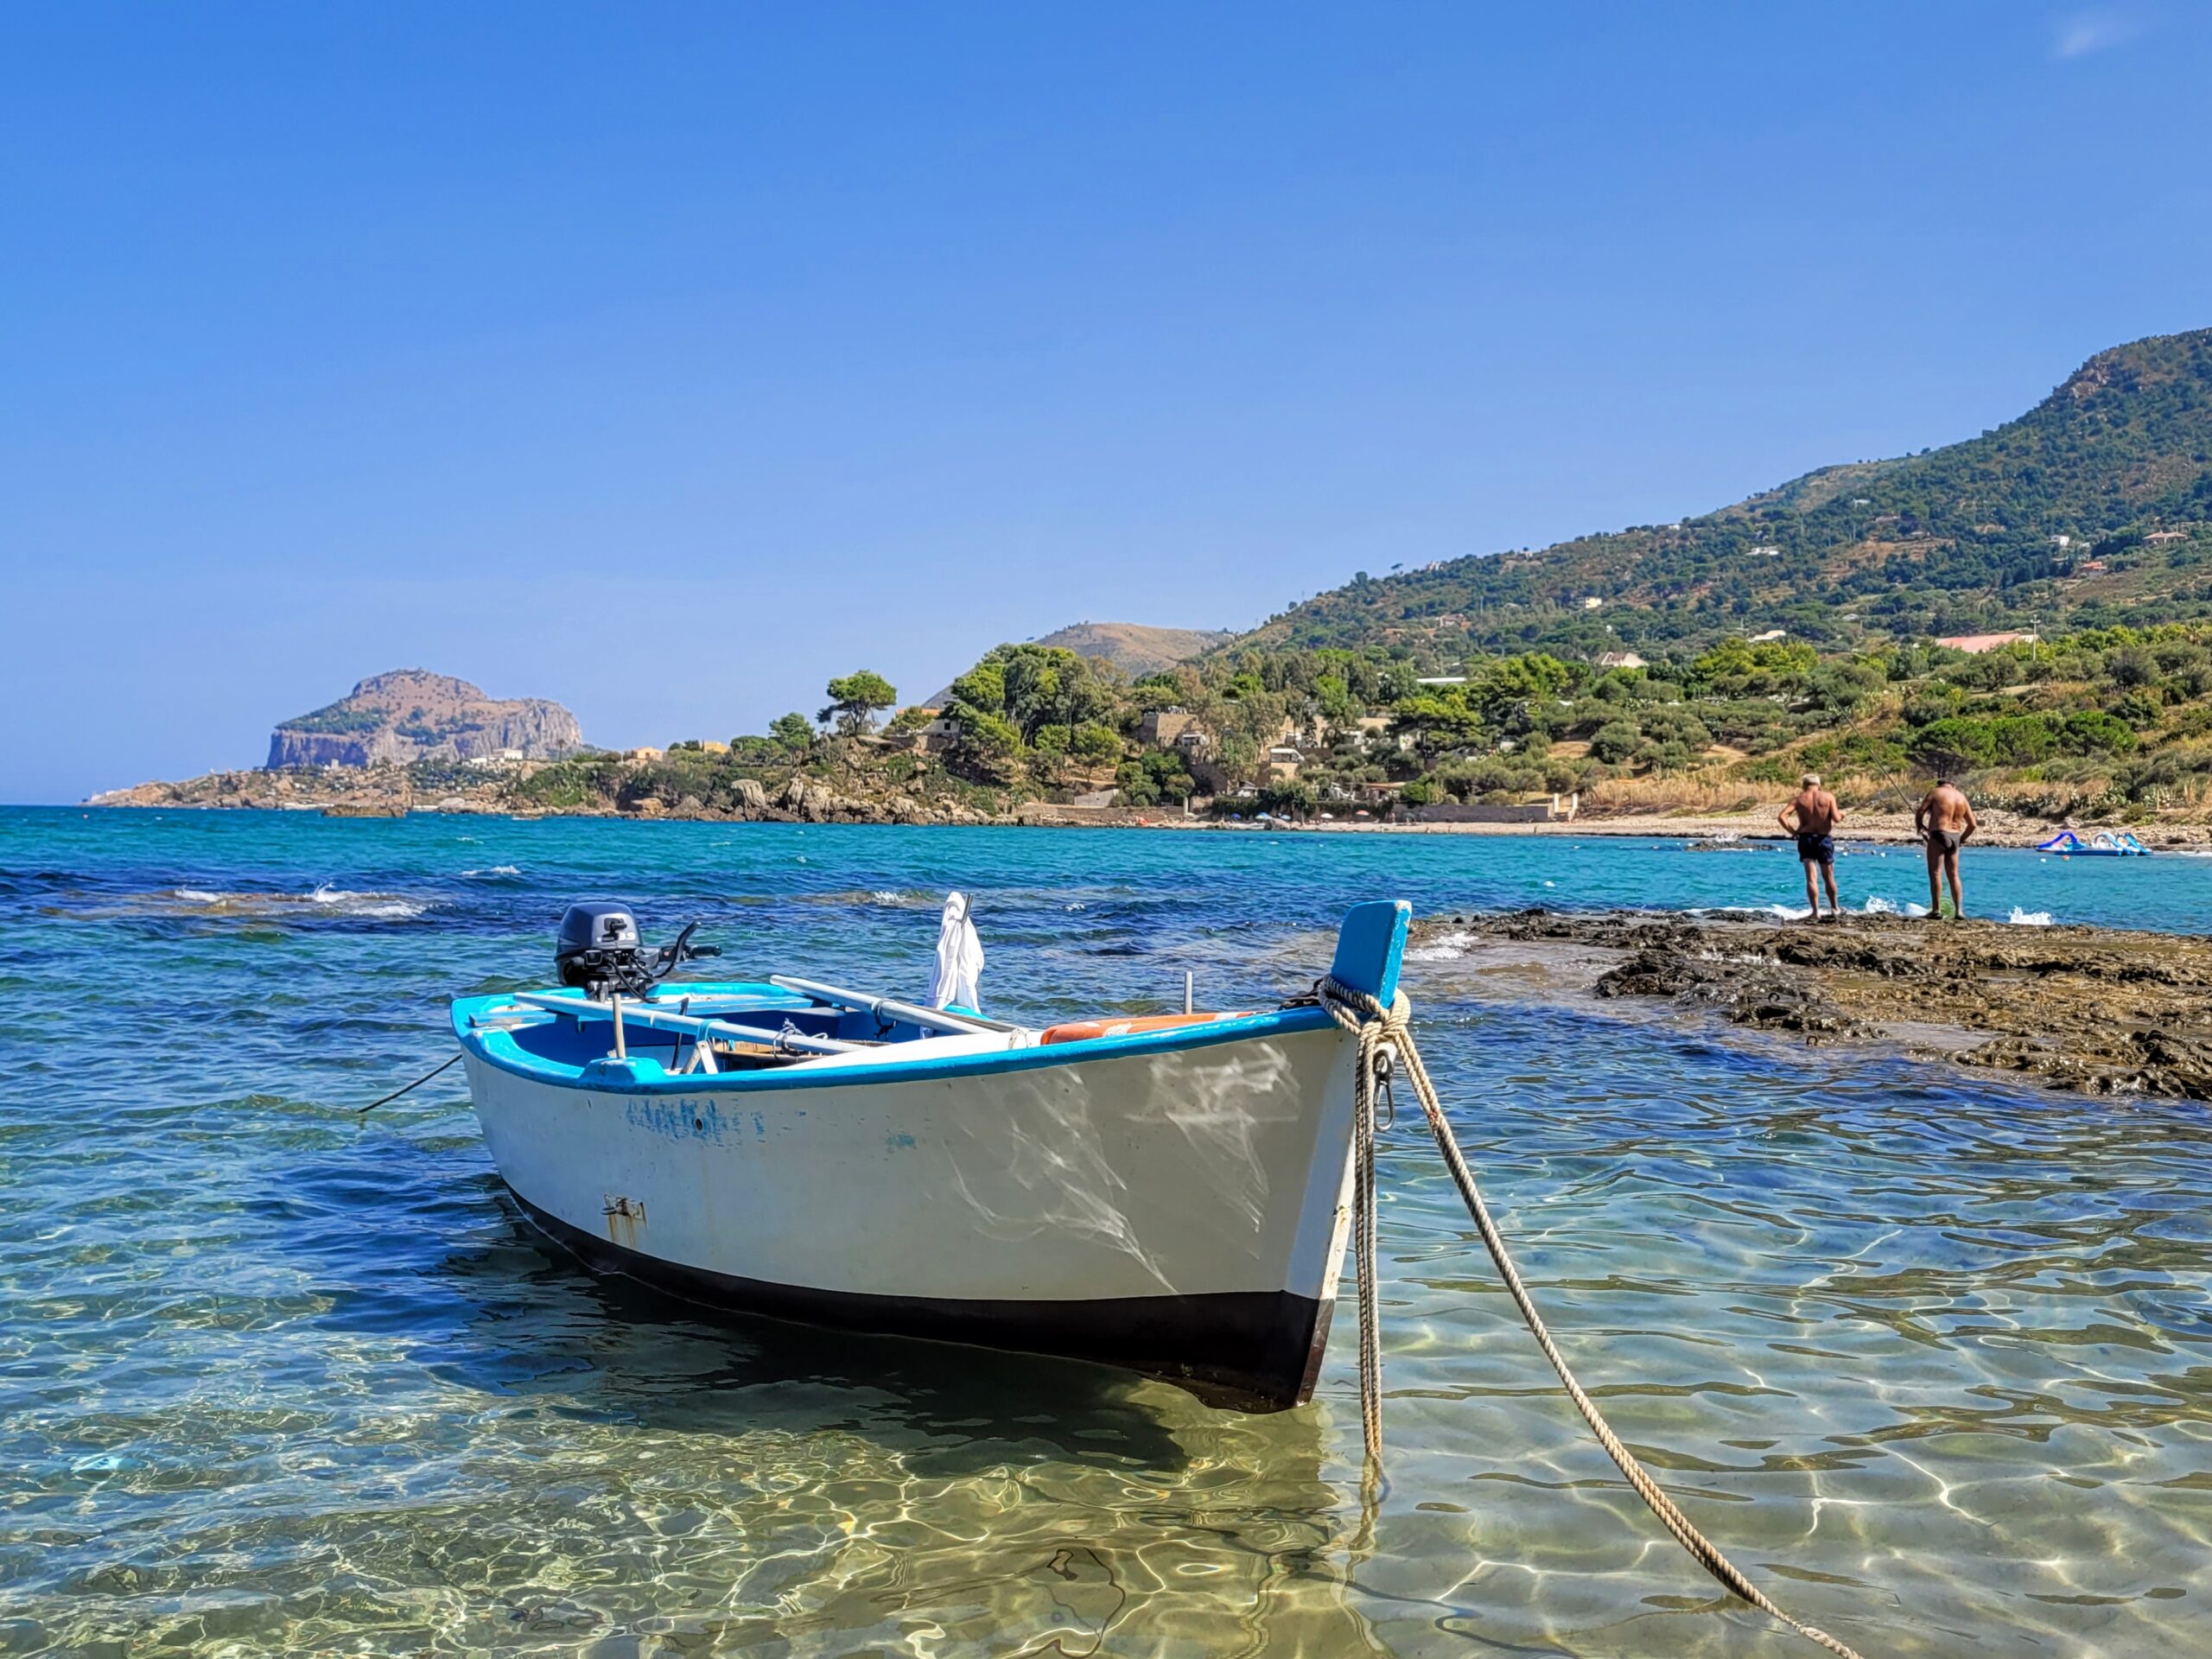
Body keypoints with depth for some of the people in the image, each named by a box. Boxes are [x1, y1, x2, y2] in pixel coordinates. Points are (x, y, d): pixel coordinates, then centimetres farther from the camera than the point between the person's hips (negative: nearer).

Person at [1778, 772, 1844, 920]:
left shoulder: (1799, 799, 1)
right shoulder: (1828, 797, -1)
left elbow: (1781, 816, -10)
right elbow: (1836, 819, -9)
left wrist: (1792, 831, 0)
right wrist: (1841, 813, 13)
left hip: (1806, 838, 0)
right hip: (1824, 839, 0)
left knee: (1810, 878, 0)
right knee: (1828, 877, 15)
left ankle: (1816, 911, -9)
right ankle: (1834, 908, 28)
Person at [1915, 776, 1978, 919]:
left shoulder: (1936, 792, -1)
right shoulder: (1962, 797, 14)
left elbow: (1920, 812, -5)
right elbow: (1972, 824, 14)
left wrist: (1920, 827, 13)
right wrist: (1962, 839, 25)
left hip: (1938, 835, -5)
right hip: (1954, 837, 5)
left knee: (1935, 873, -5)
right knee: (1954, 875, 11)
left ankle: (1936, 910, -11)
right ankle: (1959, 911, 9)